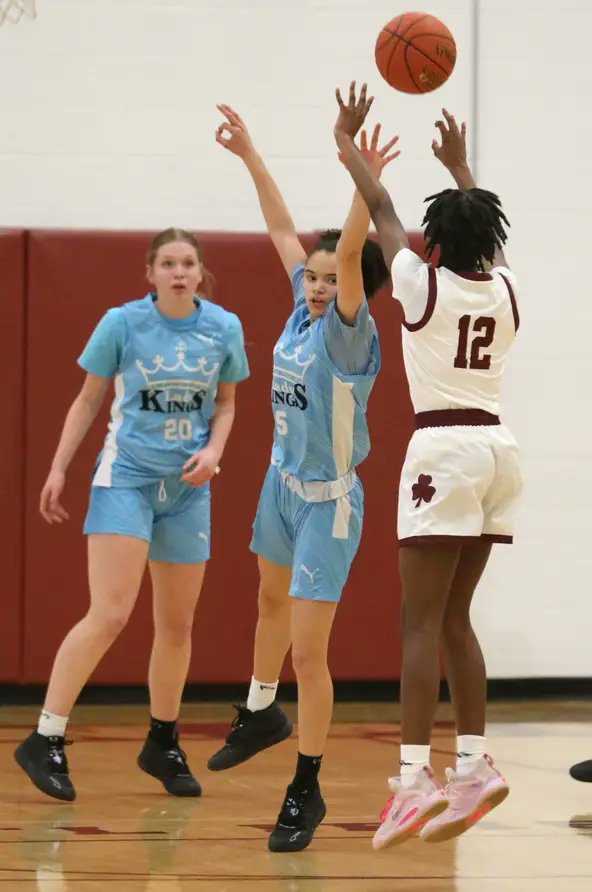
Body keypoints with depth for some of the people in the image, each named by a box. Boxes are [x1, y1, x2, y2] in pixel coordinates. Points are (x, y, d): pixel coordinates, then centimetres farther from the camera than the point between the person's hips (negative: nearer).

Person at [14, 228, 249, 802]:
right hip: (125, 476, -4)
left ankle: (162, 746, 27)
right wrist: (58, 469, 0)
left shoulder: (223, 329, 2)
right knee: (109, 614, -17)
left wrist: (213, 450, -4)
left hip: (186, 487, 4)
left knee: (177, 625, 10)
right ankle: (45, 740, -12)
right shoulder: (122, 323, -6)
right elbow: (89, 399, 3)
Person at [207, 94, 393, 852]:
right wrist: (249, 157, 11)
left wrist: (365, 184, -51)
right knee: (271, 601, 30)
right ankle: (260, 715, 54)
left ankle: (306, 791, 2)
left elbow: (353, 255, -39)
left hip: (327, 503, -8)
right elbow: (282, 229, 7)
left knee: (308, 650, -9)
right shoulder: (304, 312, -4)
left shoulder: (349, 334, -22)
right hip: (282, 483, 8)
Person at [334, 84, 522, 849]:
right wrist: (459, 166, 43)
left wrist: (346, 142, 22)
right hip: (497, 449, 7)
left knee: (421, 623, -9)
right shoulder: (503, 290, 9)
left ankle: (415, 777, -16)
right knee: (453, 620, 14)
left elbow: (380, 211, 8)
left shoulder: (424, 284, -6)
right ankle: (473, 765, 10)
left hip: (444, 449, -7)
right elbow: (486, 233, 31)